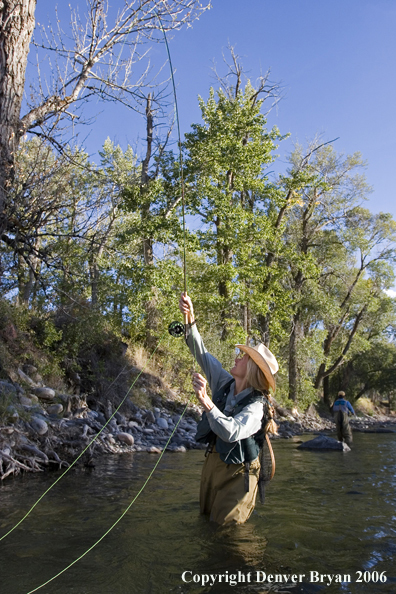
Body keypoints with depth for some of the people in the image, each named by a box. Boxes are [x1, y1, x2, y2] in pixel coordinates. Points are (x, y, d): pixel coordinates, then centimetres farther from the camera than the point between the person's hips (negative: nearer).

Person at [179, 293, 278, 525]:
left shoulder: (256, 406, -26)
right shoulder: (225, 383, -6)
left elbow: (232, 432, -43)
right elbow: (202, 353, -3)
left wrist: (206, 401, -51)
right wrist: (190, 320, -13)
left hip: (236, 472, -7)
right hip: (212, 462, 7)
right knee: (206, 517, 22)